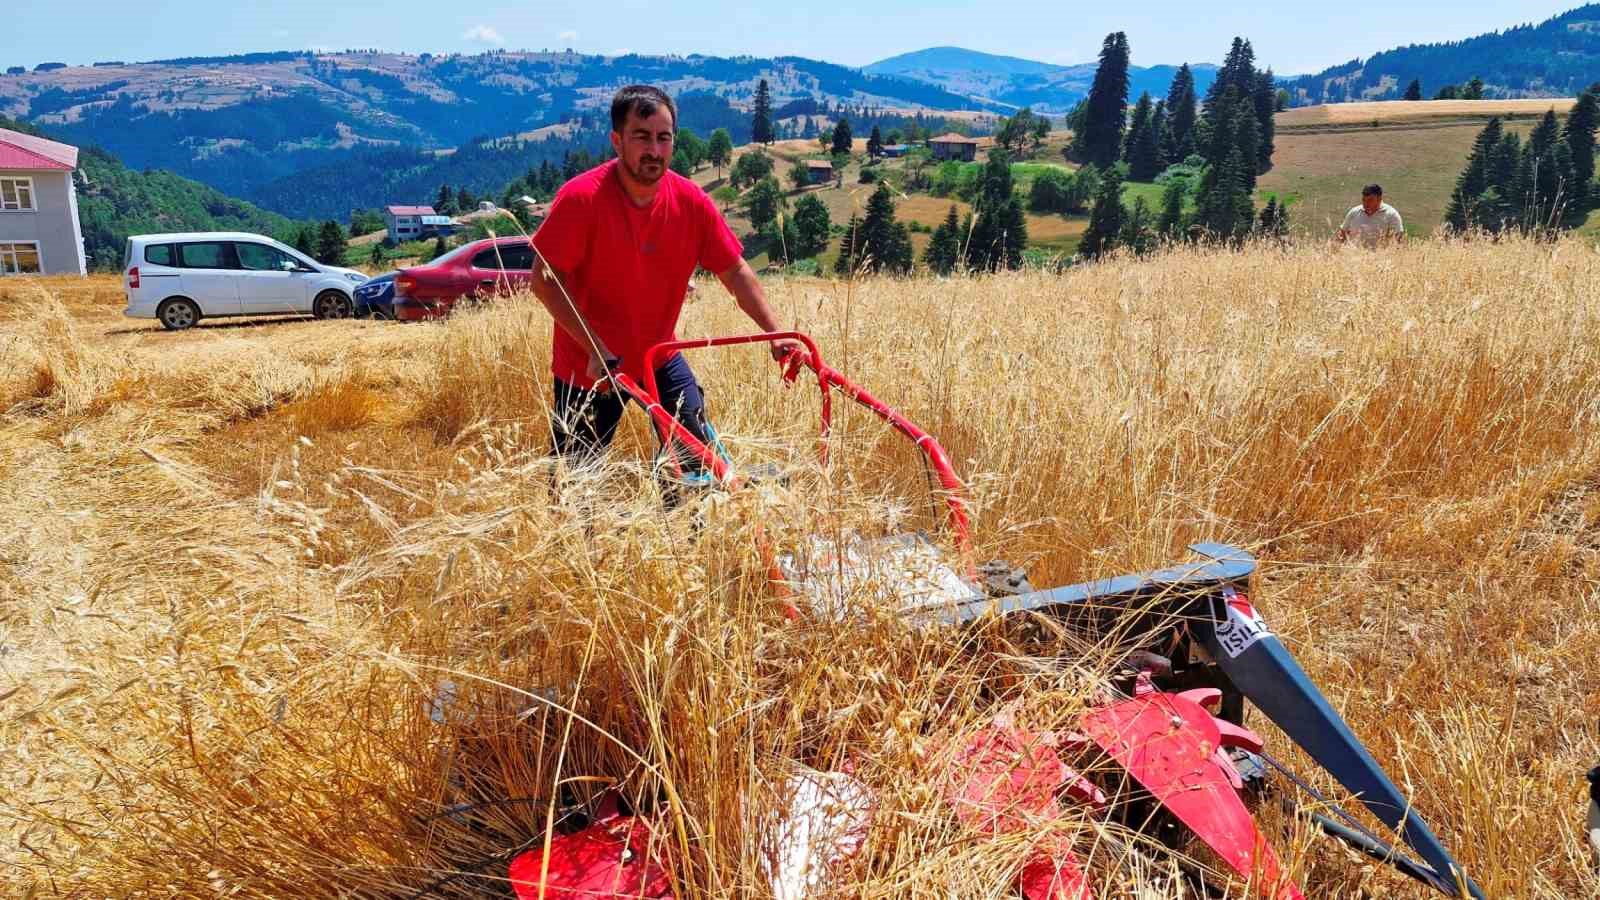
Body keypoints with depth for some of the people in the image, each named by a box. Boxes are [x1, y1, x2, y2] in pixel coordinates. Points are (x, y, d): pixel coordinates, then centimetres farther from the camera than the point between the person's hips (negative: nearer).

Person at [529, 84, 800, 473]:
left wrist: (776, 333, -11)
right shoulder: (581, 198, -22)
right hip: (590, 364, -3)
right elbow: (545, 281, -20)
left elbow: (735, 272, -3)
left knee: (697, 455, 3)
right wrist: (597, 350, -26)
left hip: (659, 356, 4)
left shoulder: (691, 201, -10)